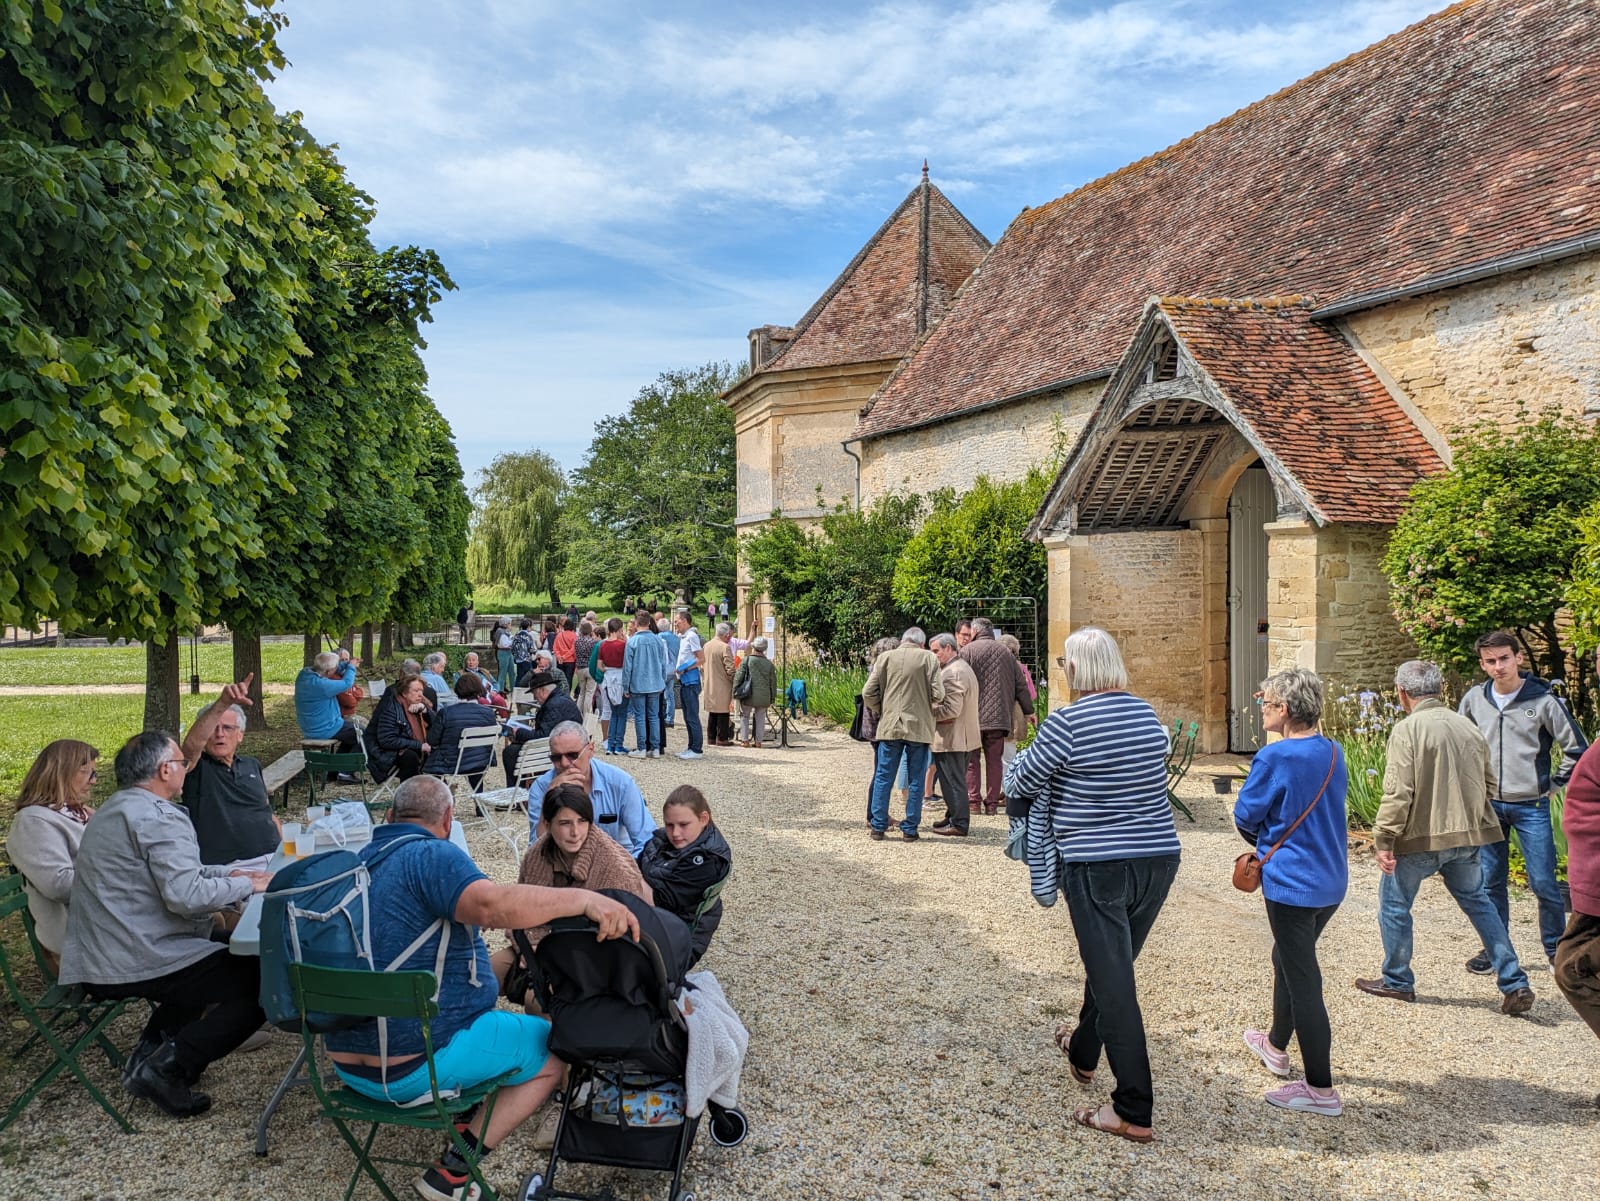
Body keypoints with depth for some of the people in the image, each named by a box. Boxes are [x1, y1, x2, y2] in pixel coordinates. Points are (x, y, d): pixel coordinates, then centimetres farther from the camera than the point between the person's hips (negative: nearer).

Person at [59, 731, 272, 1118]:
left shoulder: (112, 812, 17)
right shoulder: (159, 817, -16)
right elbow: (186, 896, -26)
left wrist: (226, 872, 18)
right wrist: (247, 885, -11)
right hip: (141, 963, -10)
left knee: (205, 956, 32)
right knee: (263, 983, -5)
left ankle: (149, 1051, 19)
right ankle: (167, 1068, -8)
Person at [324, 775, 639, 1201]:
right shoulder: (431, 854, -16)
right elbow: (491, 904, -37)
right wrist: (584, 898, -38)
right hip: (416, 1066, -9)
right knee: (555, 1049, 5)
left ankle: (465, 1111, 17)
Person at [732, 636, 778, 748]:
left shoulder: (746, 660, -5)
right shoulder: (769, 663, 5)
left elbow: (738, 677, -6)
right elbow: (773, 682, 10)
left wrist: (735, 692, 2)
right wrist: (772, 699, 18)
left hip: (748, 696, -3)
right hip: (763, 697, 3)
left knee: (745, 717, 11)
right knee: (760, 718, 13)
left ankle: (745, 740, 7)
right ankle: (758, 740, 13)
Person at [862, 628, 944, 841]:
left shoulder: (885, 658, 2)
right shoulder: (928, 658, -3)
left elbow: (868, 693, -1)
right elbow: (938, 694, -9)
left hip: (889, 726, 2)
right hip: (919, 727, -1)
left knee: (883, 778, 9)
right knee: (915, 781, 7)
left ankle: (878, 826, 11)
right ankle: (910, 829, 9)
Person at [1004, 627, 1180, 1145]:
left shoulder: (1067, 723, -16)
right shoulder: (1149, 717, 4)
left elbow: (1021, 782, -3)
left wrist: (1020, 762, 19)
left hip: (1097, 868, -7)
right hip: (1160, 858, 7)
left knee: (1112, 980, 0)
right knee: (1112, 964, 23)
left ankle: (1133, 1111, 4)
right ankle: (1083, 1051, 45)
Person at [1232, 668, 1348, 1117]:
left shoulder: (1275, 757, -20)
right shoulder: (1333, 753, 4)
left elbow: (1246, 815, -10)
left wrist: (1261, 841, 10)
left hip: (1292, 883, -8)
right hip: (1331, 880, 8)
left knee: (1302, 979, 0)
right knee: (1287, 960, 25)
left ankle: (1321, 1090, 6)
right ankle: (1276, 1045, 43)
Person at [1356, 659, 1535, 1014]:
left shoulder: (1407, 729, -15)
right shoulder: (1468, 726, 5)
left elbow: (1397, 794, -19)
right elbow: (1489, 784, 13)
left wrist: (1383, 841, -13)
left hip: (1420, 838, -6)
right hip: (1468, 837, 6)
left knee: (1394, 904, 11)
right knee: (1477, 902, 21)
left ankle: (1397, 982, 22)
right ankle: (1515, 985, 19)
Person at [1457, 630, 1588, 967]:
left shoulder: (1543, 700, -9)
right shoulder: (1474, 700, 1)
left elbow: (1577, 748, -2)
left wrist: (1552, 784, 0)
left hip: (1531, 806, -3)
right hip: (1488, 805, 3)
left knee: (1543, 883, 0)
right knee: (1490, 882, 9)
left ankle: (1556, 948, 19)